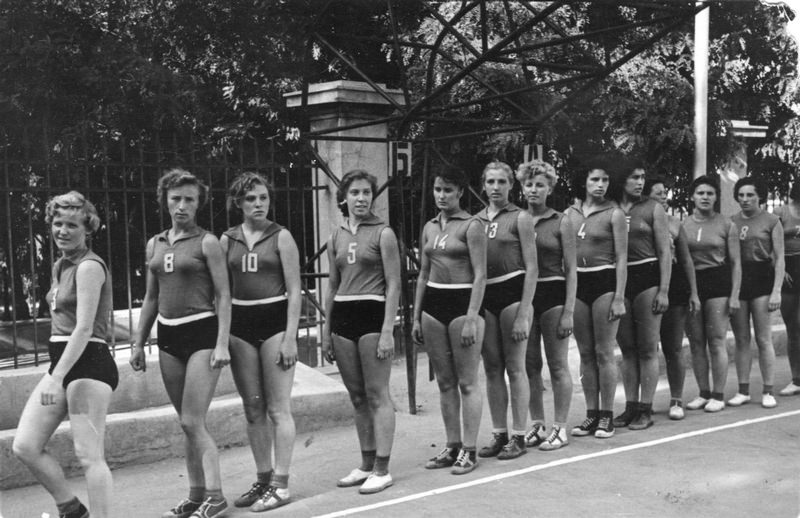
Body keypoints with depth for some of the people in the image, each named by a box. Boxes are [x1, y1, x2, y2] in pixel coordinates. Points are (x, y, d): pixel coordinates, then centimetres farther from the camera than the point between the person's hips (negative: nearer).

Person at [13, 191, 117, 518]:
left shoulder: (89, 266, -12)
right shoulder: (60, 266, 16)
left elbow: (84, 328, -19)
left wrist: (57, 377, -24)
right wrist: (55, 374, 18)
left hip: (88, 363, -9)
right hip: (62, 362, 9)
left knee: (88, 455, -6)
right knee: (24, 446, 6)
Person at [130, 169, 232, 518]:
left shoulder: (207, 243, -5)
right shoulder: (155, 244, 12)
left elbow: (223, 296, -7)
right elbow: (151, 298, 18)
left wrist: (222, 344, -15)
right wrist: (138, 343, 15)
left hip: (201, 333, -6)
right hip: (168, 336, 6)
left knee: (192, 422, -9)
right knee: (188, 424, 10)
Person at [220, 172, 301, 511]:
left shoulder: (281, 237, -1)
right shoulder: (227, 240, 8)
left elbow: (294, 291, -4)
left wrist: (290, 337, -11)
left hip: (275, 321, -4)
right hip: (240, 325, 4)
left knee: (278, 408, -3)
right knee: (253, 409, 9)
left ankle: (281, 484, 3)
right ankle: (263, 479, 20)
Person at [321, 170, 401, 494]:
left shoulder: (383, 233, -3)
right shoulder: (336, 237, 12)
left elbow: (393, 285, -7)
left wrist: (388, 330, -14)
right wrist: (326, 331, 13)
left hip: (372, 314, -5)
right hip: (342, 317, 5)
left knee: (376, 395, -3)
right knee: (357, 397, 10)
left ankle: (382, 470, 2)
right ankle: (366, 465, 20)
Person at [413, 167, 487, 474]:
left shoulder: (471, 226, -6)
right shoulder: (429, 228, 12)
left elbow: (480, 276, -10)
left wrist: (471, 319, -17)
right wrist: (416, 317, 13)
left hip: (462, 302, -6)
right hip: (432, 303, 6)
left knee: (467, 382, -1)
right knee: (444, 382, 10)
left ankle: (469, 450, 6)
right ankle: (452, 446, 19)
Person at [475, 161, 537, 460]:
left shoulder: (520, 218, -2)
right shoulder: (476, 220, 10)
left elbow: (532, 269, -6)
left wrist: (523, 314, -13)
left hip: (513, 292, -4)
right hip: (484, 296, 4)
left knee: (515, 367, -1)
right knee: (491, 368, 8)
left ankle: (518, 437, 8)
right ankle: (498, 434, 18)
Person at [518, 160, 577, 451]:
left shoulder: (561, 223, -1)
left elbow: (571, 271, -3)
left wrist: (568, 312, -10)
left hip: (553, 294, -3)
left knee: (558, 366, 2)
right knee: (530, 365, 9)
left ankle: (560, 428, 11)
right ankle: (537, 425, 20)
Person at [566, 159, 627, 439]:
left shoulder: (613, 213, -2)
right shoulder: (570, 213, 8)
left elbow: (621, 259, -5)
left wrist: (619, 298, -11)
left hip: (604, 282, -4)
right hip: (576, 283, 4)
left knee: (603, 352, -2)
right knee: (585, 353, 8)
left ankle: (606, 416, 7)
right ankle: (591, 415, 16)